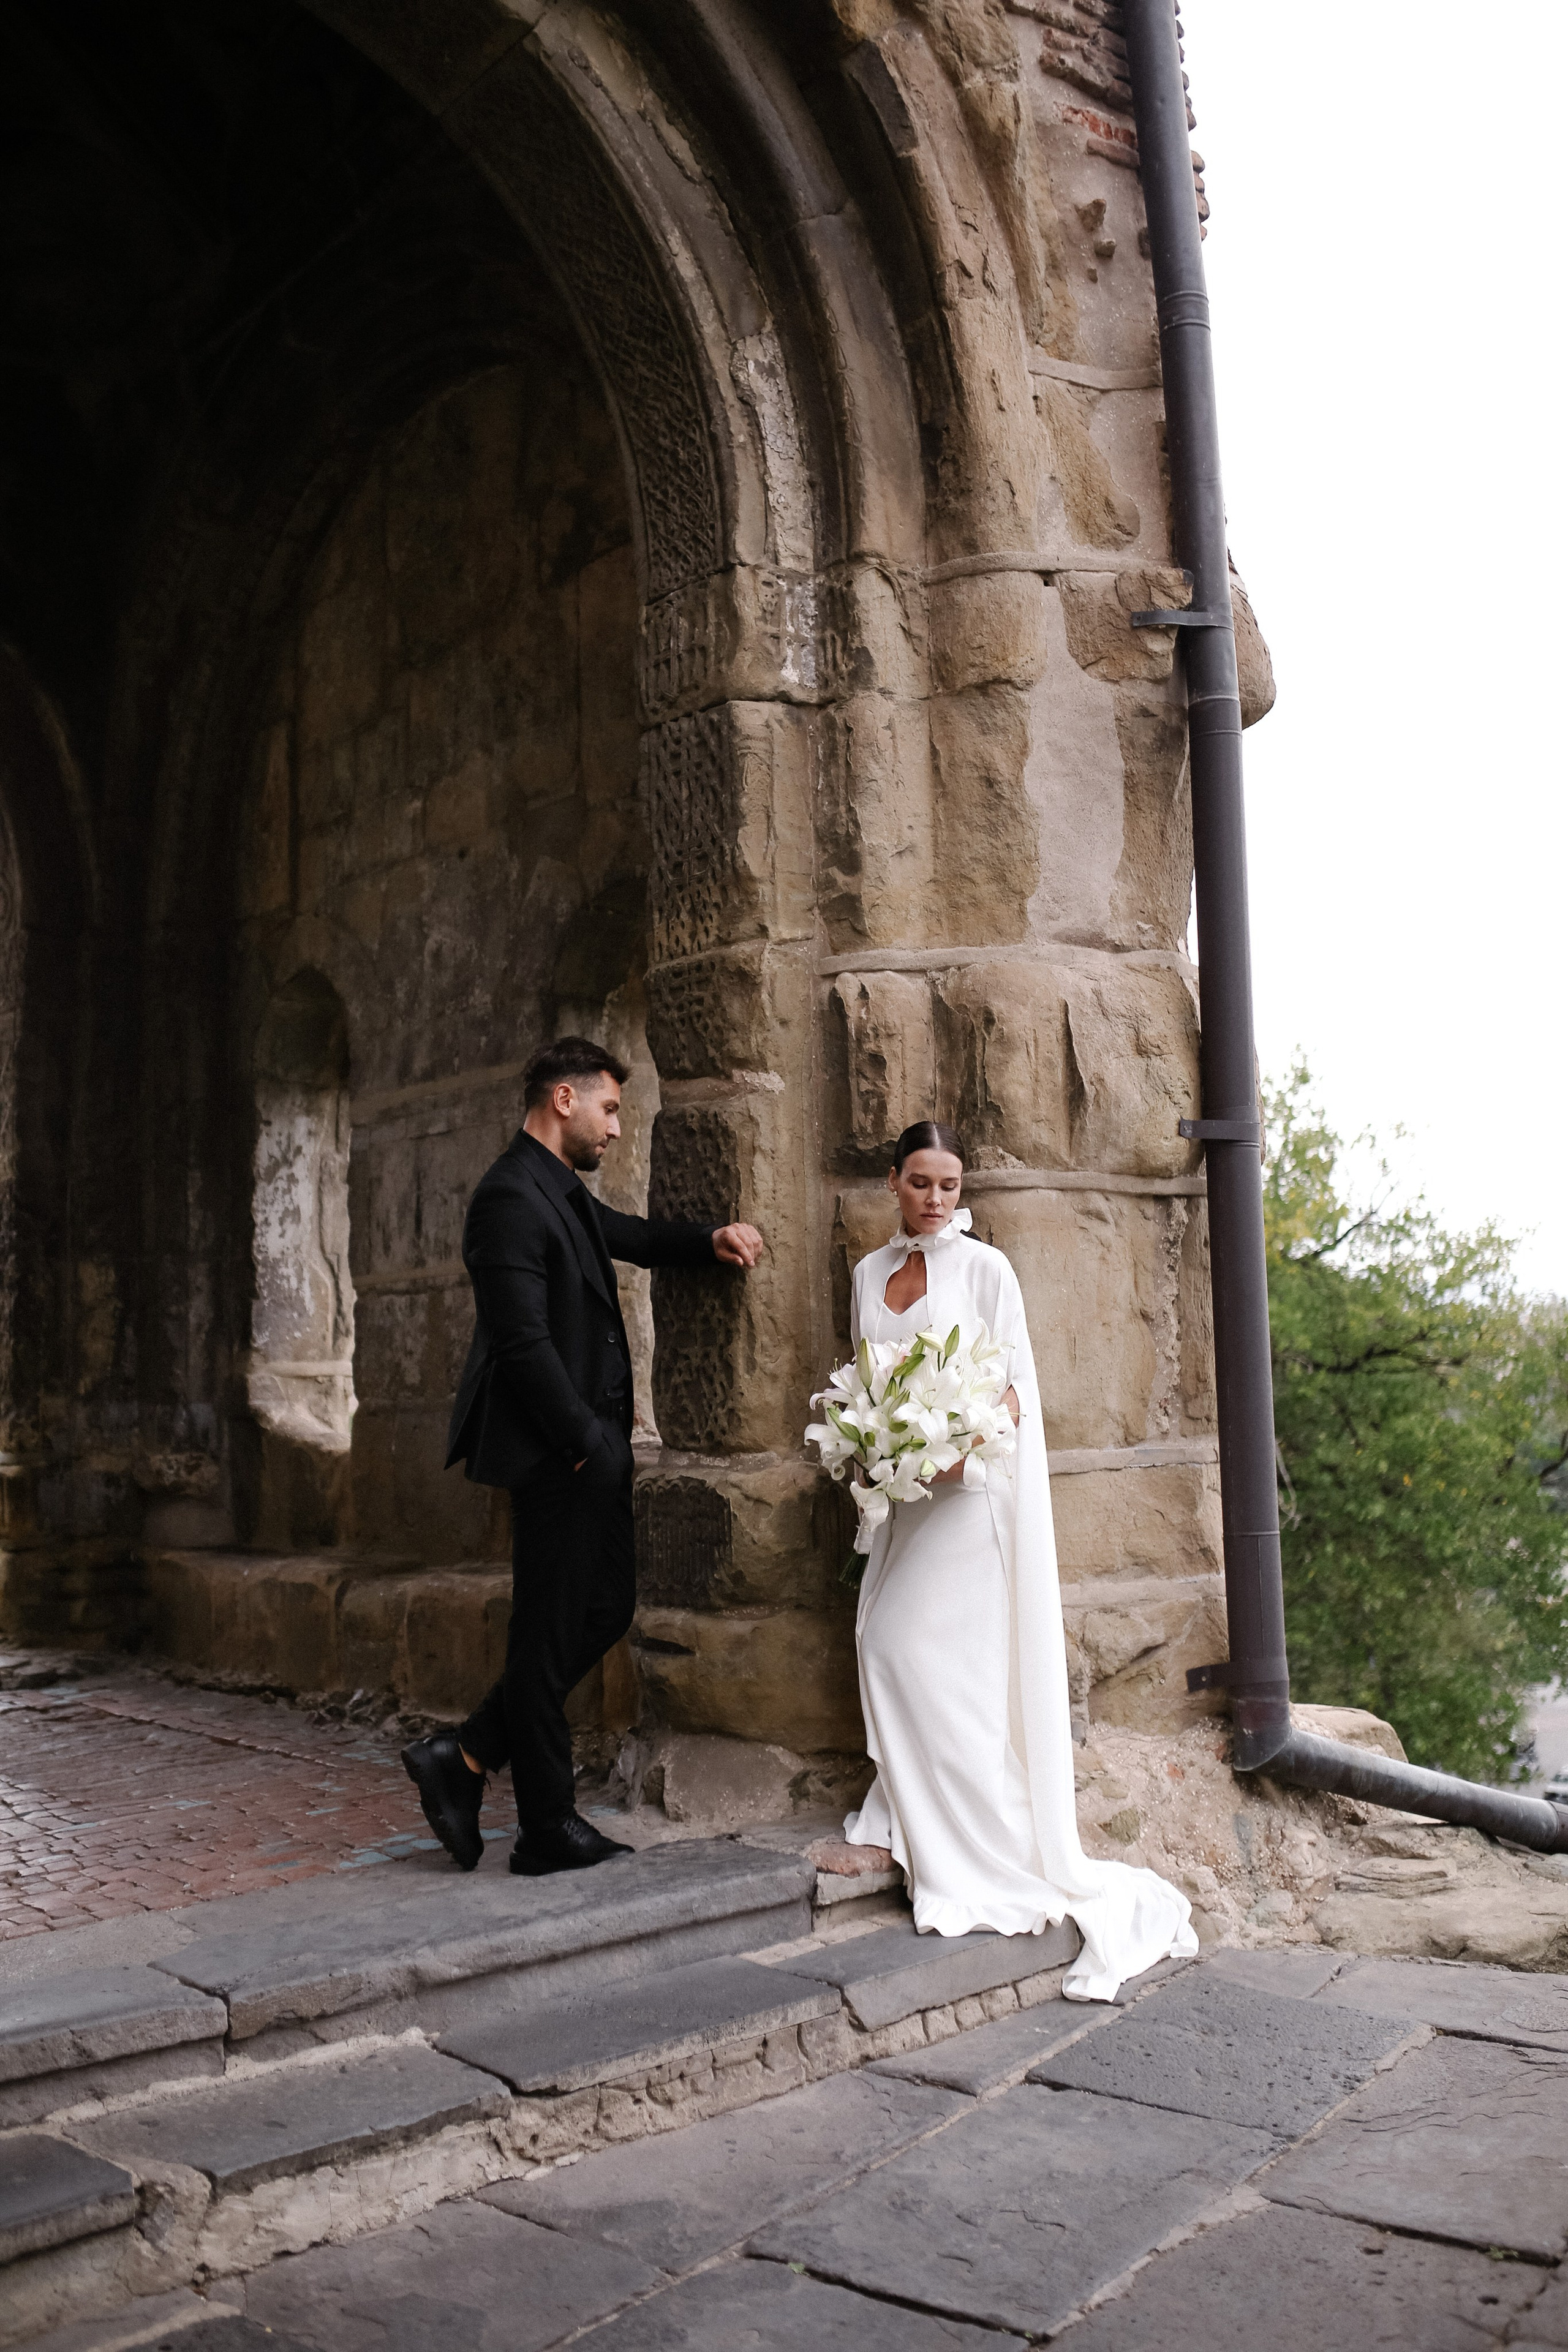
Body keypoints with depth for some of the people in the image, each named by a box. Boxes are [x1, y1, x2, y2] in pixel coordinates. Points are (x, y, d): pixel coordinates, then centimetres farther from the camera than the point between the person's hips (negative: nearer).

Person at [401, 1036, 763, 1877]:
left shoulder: (563, 1193, 15)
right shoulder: (512, 1196, -16)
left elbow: (631, 1236, 31)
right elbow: (524, 1342, -22)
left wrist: (713, 1238, 12)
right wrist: (587, 1446, -17)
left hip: (586, 1452, 10)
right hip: (557, 1457, -10)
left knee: (604, 1611, 15)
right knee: (554, 1633, 0)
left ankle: (463, 1759, 22)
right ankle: (548, 1830, 13)